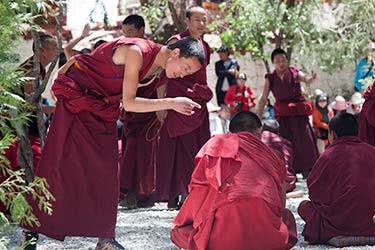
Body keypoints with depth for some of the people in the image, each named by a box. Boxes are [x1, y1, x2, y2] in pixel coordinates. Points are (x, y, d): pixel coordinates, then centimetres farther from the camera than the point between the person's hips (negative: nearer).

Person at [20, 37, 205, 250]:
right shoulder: (136, 52, -27)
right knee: (59, 165, -7)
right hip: (76, 98, -8)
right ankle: (31, 231, 3)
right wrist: (171, 103, -31)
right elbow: (129, 103, -29)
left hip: (104, 108, 8)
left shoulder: (160, 70, -1)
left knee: (107, 170, 2)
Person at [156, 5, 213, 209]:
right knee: (179, 148, -7)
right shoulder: (176, 42, -7)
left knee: (197, 150, 7)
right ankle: (174, 196, -2)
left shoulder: (204, 46, 15)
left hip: (199, 105, 7)